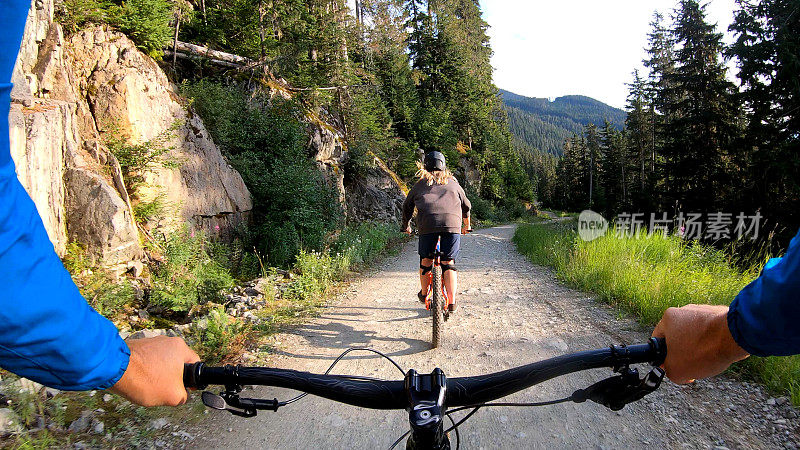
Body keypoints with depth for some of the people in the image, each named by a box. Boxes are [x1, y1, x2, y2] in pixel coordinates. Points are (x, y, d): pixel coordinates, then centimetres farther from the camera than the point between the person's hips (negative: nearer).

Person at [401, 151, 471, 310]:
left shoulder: (420, 184, 22)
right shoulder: (453, 183, 26)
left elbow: (407, 206, 29)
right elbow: (466, 206, 34)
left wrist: (406, 225, 45)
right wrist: (466, 226, 49)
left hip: (427, 224, -1)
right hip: (452, 223, 1)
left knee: (426, 260, 16)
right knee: (448, 263, 7)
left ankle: (423, 294, 31)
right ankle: (452, 302, 1)